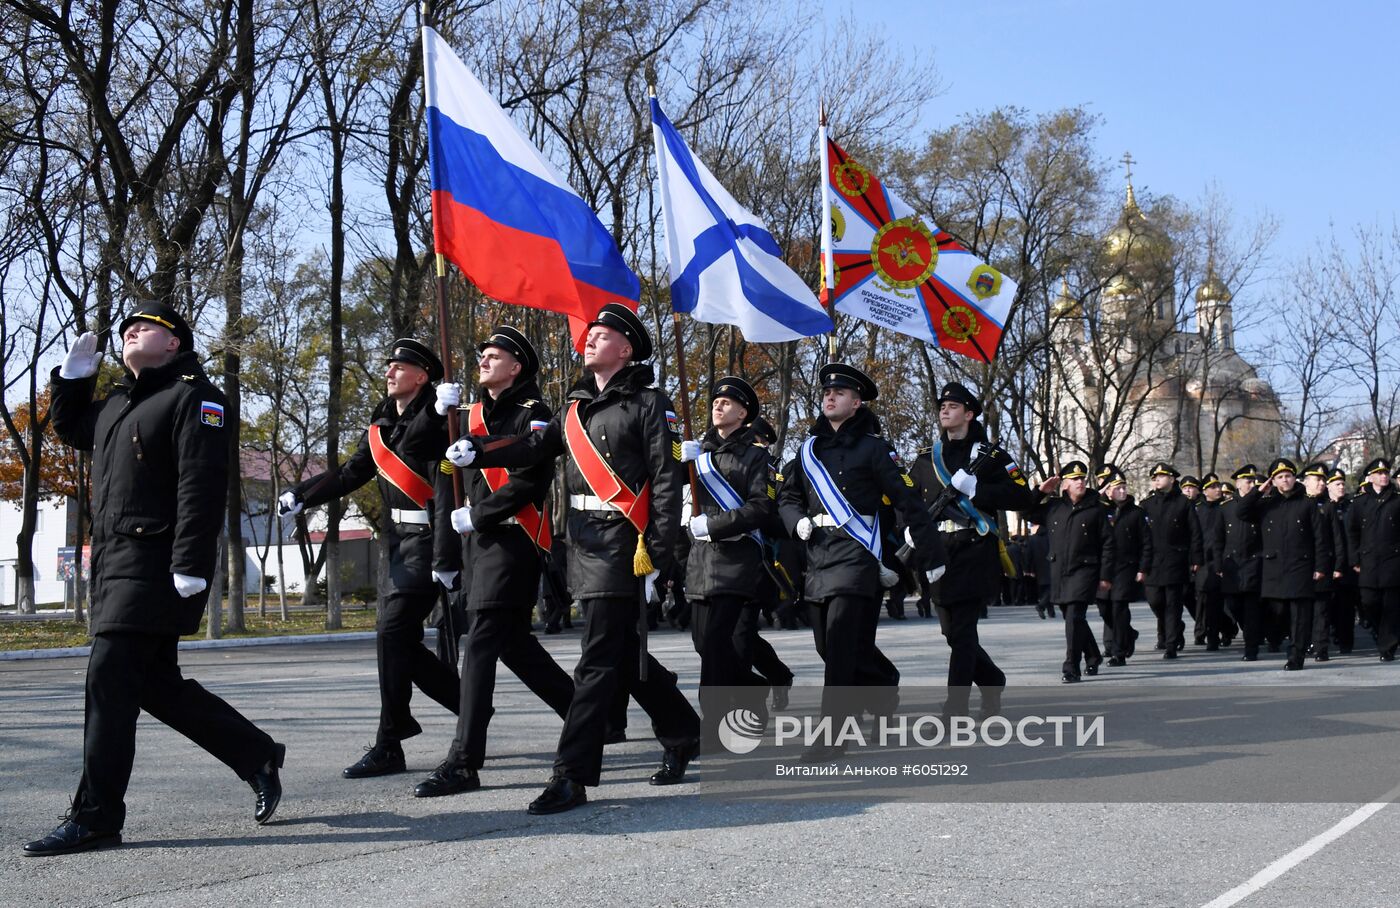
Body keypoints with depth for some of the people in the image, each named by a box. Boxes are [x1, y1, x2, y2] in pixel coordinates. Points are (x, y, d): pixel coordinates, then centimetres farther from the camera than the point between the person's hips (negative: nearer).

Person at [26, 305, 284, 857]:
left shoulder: (194, 396, -7)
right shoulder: (120, 403, 21)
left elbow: (202, 485, -17)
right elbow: (70, 429, 37)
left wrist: (191, 565, -25)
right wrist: (74, 376, 20)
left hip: (156, 566, -9)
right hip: (115, 562, 9)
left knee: (110, 679, -12)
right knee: (156, 683, 11)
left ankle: (95, 818, -7)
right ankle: (258, 757, 23)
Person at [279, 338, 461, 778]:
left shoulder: (435, 422, -12)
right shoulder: (381, 425, 14)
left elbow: (448, 491, -18)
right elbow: (350, 473, 17)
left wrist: (445, 558, -24)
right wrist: (301, 495, 1)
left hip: (428, 540, -9)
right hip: (401, 542, 9)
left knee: (392, 630, -12)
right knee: (403, 640, 9)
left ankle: (388, 747, -7)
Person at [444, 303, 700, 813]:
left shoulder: (647, 405, -5)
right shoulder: (577, 406, 18)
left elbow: (666, 485, -9)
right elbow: (536, 447, 12)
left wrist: (656, 559, -15)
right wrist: (476, 450, -4)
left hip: (623, 546, -8)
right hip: (584, 543, 8)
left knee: (599, 661, -8)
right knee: (625, 656, 15)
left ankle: (572, 775, -7)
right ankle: (683, 734, 32)